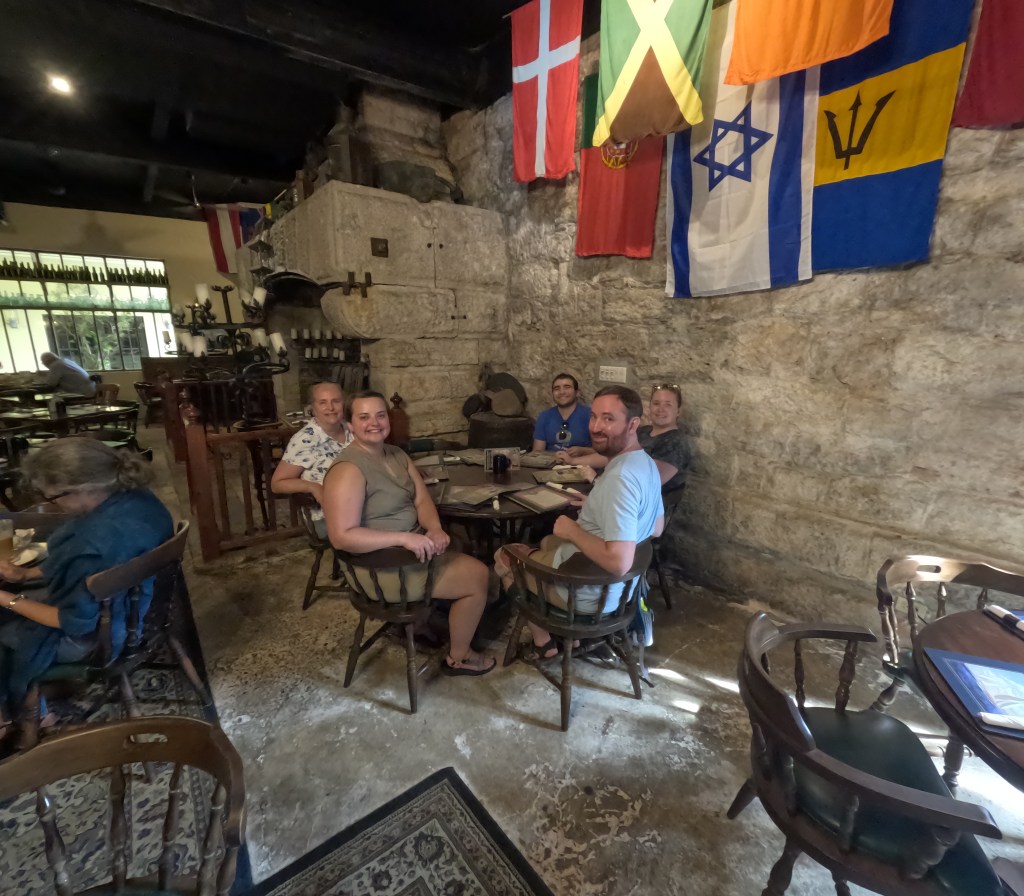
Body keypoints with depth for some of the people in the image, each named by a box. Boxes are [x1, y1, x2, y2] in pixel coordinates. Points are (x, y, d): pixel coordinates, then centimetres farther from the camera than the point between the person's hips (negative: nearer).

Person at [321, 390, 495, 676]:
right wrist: (405, 538, -34)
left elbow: (422, 499, 3)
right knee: (477, 577, -5)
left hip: (411, 548, 9)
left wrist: (435, 529, -18)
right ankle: (458, 657, 16)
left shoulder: (397, 455, 5)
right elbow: (342, 537, -29)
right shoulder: (348, 470, -23)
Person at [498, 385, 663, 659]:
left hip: (588, 591, -9)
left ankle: (543, 640, 27)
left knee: (504, 555, 14)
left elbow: (619, 562, -38)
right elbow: (656, 528, 11)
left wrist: (573, 531, -23)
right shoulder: (646, 463, -2)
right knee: (547, 542, 34)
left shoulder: (620, 477, -33)